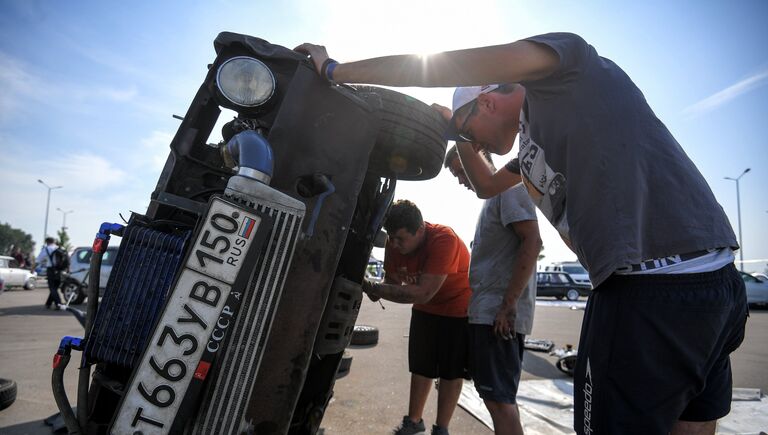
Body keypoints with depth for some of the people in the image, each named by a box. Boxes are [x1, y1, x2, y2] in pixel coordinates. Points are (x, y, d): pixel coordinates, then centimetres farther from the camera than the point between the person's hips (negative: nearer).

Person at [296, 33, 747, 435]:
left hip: (656, 284, -10)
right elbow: (487, 186, 37)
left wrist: (334, 70, 0)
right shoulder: (536, 134, 24)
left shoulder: (564, 61, -1)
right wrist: (462, 138, 26)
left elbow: (441, 66, -10)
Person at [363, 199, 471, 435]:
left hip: (459, 309, -6)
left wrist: (372, 287, -44)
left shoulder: (444, 240, -37)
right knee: (421, 366, 13)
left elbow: (423, 293, -42)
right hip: (426, 309, 6)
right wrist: (377, 291, -33)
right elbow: (392, 280, -9)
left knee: (451, 371, 3)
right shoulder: (395, 243, -17)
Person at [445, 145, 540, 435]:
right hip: (486, 312, 10)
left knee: (499, 398, -7)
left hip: (499, 314, -10)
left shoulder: (510, 188, -6)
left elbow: (532, 243, -17)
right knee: (498, 397, 15)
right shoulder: (493, 198, 22)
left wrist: (509, 305, -22)